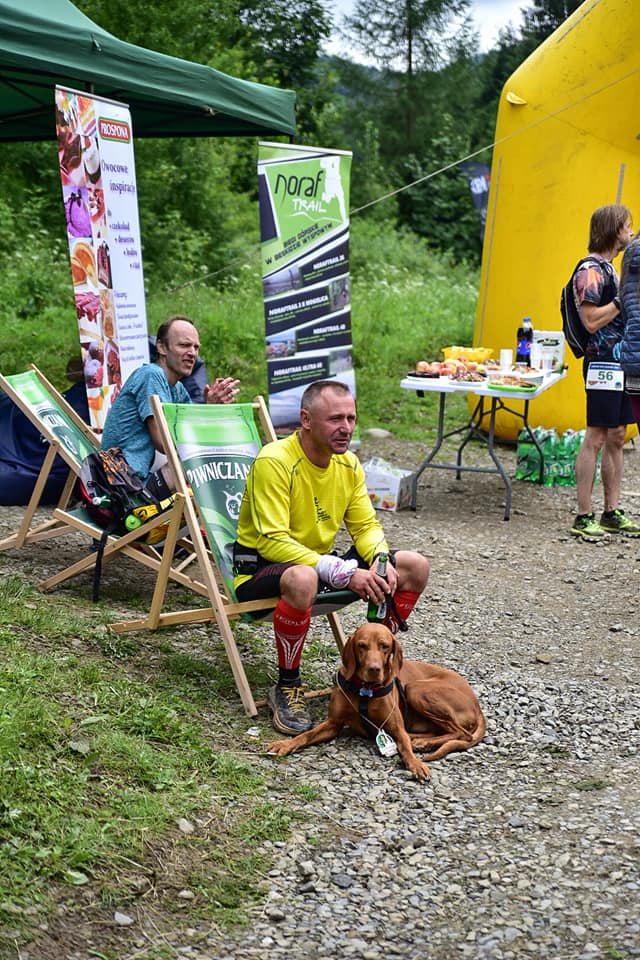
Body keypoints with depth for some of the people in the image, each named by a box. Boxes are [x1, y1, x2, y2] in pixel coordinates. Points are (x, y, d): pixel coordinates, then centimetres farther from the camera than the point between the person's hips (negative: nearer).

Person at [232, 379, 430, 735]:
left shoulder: (349, 464, 2)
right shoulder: (274, 462, -23)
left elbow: (366, 525, 5)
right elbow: (272, 542, -29)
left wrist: (381, 559, -20)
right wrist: (343, 573, -35)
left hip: (322, 562, 8)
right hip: (260, 568, -7)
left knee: (416, 566, -3)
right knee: (303, 578, -43)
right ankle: (287, 687, -20)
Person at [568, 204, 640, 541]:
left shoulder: (608, 268, 18)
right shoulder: (590, 270, -12)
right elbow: (591, 321, -21)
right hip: (602, 364, -10)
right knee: (596, 439, -7)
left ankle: (612, 513, 16)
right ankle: (583, 517, -3)